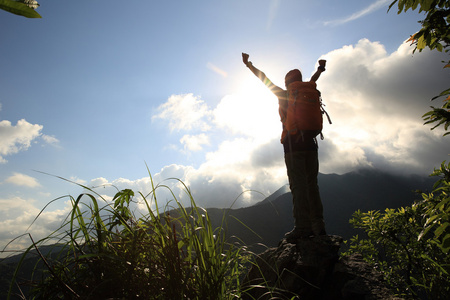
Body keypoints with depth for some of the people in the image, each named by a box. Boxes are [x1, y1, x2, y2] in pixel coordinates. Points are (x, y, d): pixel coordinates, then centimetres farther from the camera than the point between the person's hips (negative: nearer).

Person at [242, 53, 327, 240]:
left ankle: (302, 226, -11)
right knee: (311, 184, 6)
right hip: (310, 143, 5)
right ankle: (318, 226, 4)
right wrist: (320, 68, 59)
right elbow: (312, 81, 39)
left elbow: (264, 79, 14)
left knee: (298, 185, -8)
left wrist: (248, 64, 25)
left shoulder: (284, 96, 6)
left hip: (293, 144, -5)